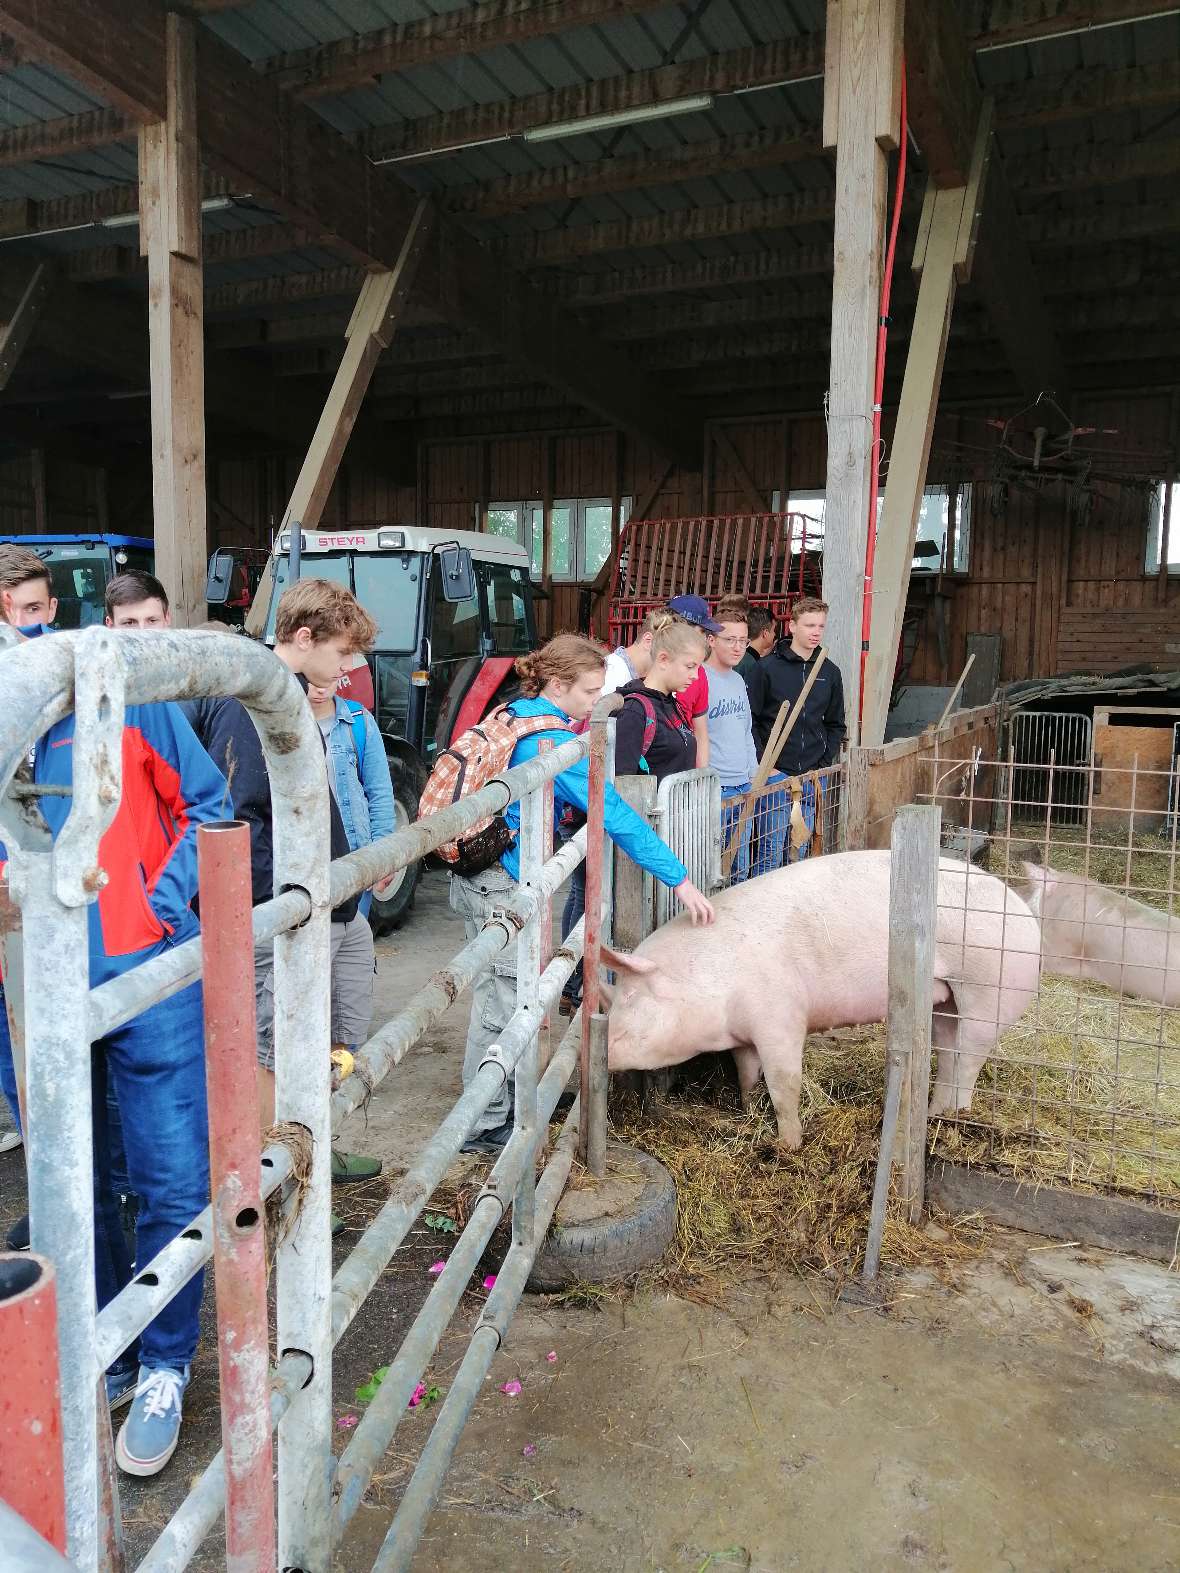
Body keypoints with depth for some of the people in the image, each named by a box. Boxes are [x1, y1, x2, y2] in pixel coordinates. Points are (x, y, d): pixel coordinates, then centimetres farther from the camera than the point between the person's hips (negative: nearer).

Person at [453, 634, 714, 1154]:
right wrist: (680, 879, -16)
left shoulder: (517, 716, 9)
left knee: (501, 995, 19)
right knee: (502, 1001, 0)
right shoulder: (553, 741, -19)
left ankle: (512, 1096, 34)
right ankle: (484, 1127, 12)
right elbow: (616, 815, -20)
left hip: (479, 875, 10)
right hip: (501, 883, -10)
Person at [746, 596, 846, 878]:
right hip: (775, 774, -4)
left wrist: (823, 765, 5)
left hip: (812, 777, 4)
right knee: (771, 850, -5)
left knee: (800, 851, 10)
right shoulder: (768, 668, -4)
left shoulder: (830, 672, 9)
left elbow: (835, 725, 16)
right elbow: (750, 720, -4)